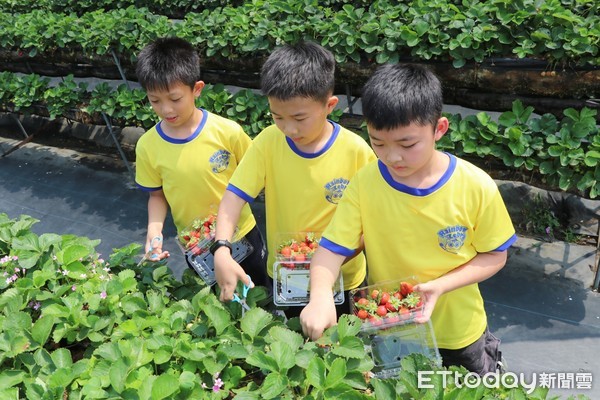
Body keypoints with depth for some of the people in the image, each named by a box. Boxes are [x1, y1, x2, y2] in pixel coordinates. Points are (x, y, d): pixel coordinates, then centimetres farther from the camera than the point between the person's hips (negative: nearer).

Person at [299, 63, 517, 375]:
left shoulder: (475, 187, -21)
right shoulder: (364, 184, -19)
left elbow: (494, 256, -10)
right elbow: (331, 248, -17)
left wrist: (439, 286, -25)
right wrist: (320, 296, -36)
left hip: (457, 333, 0)